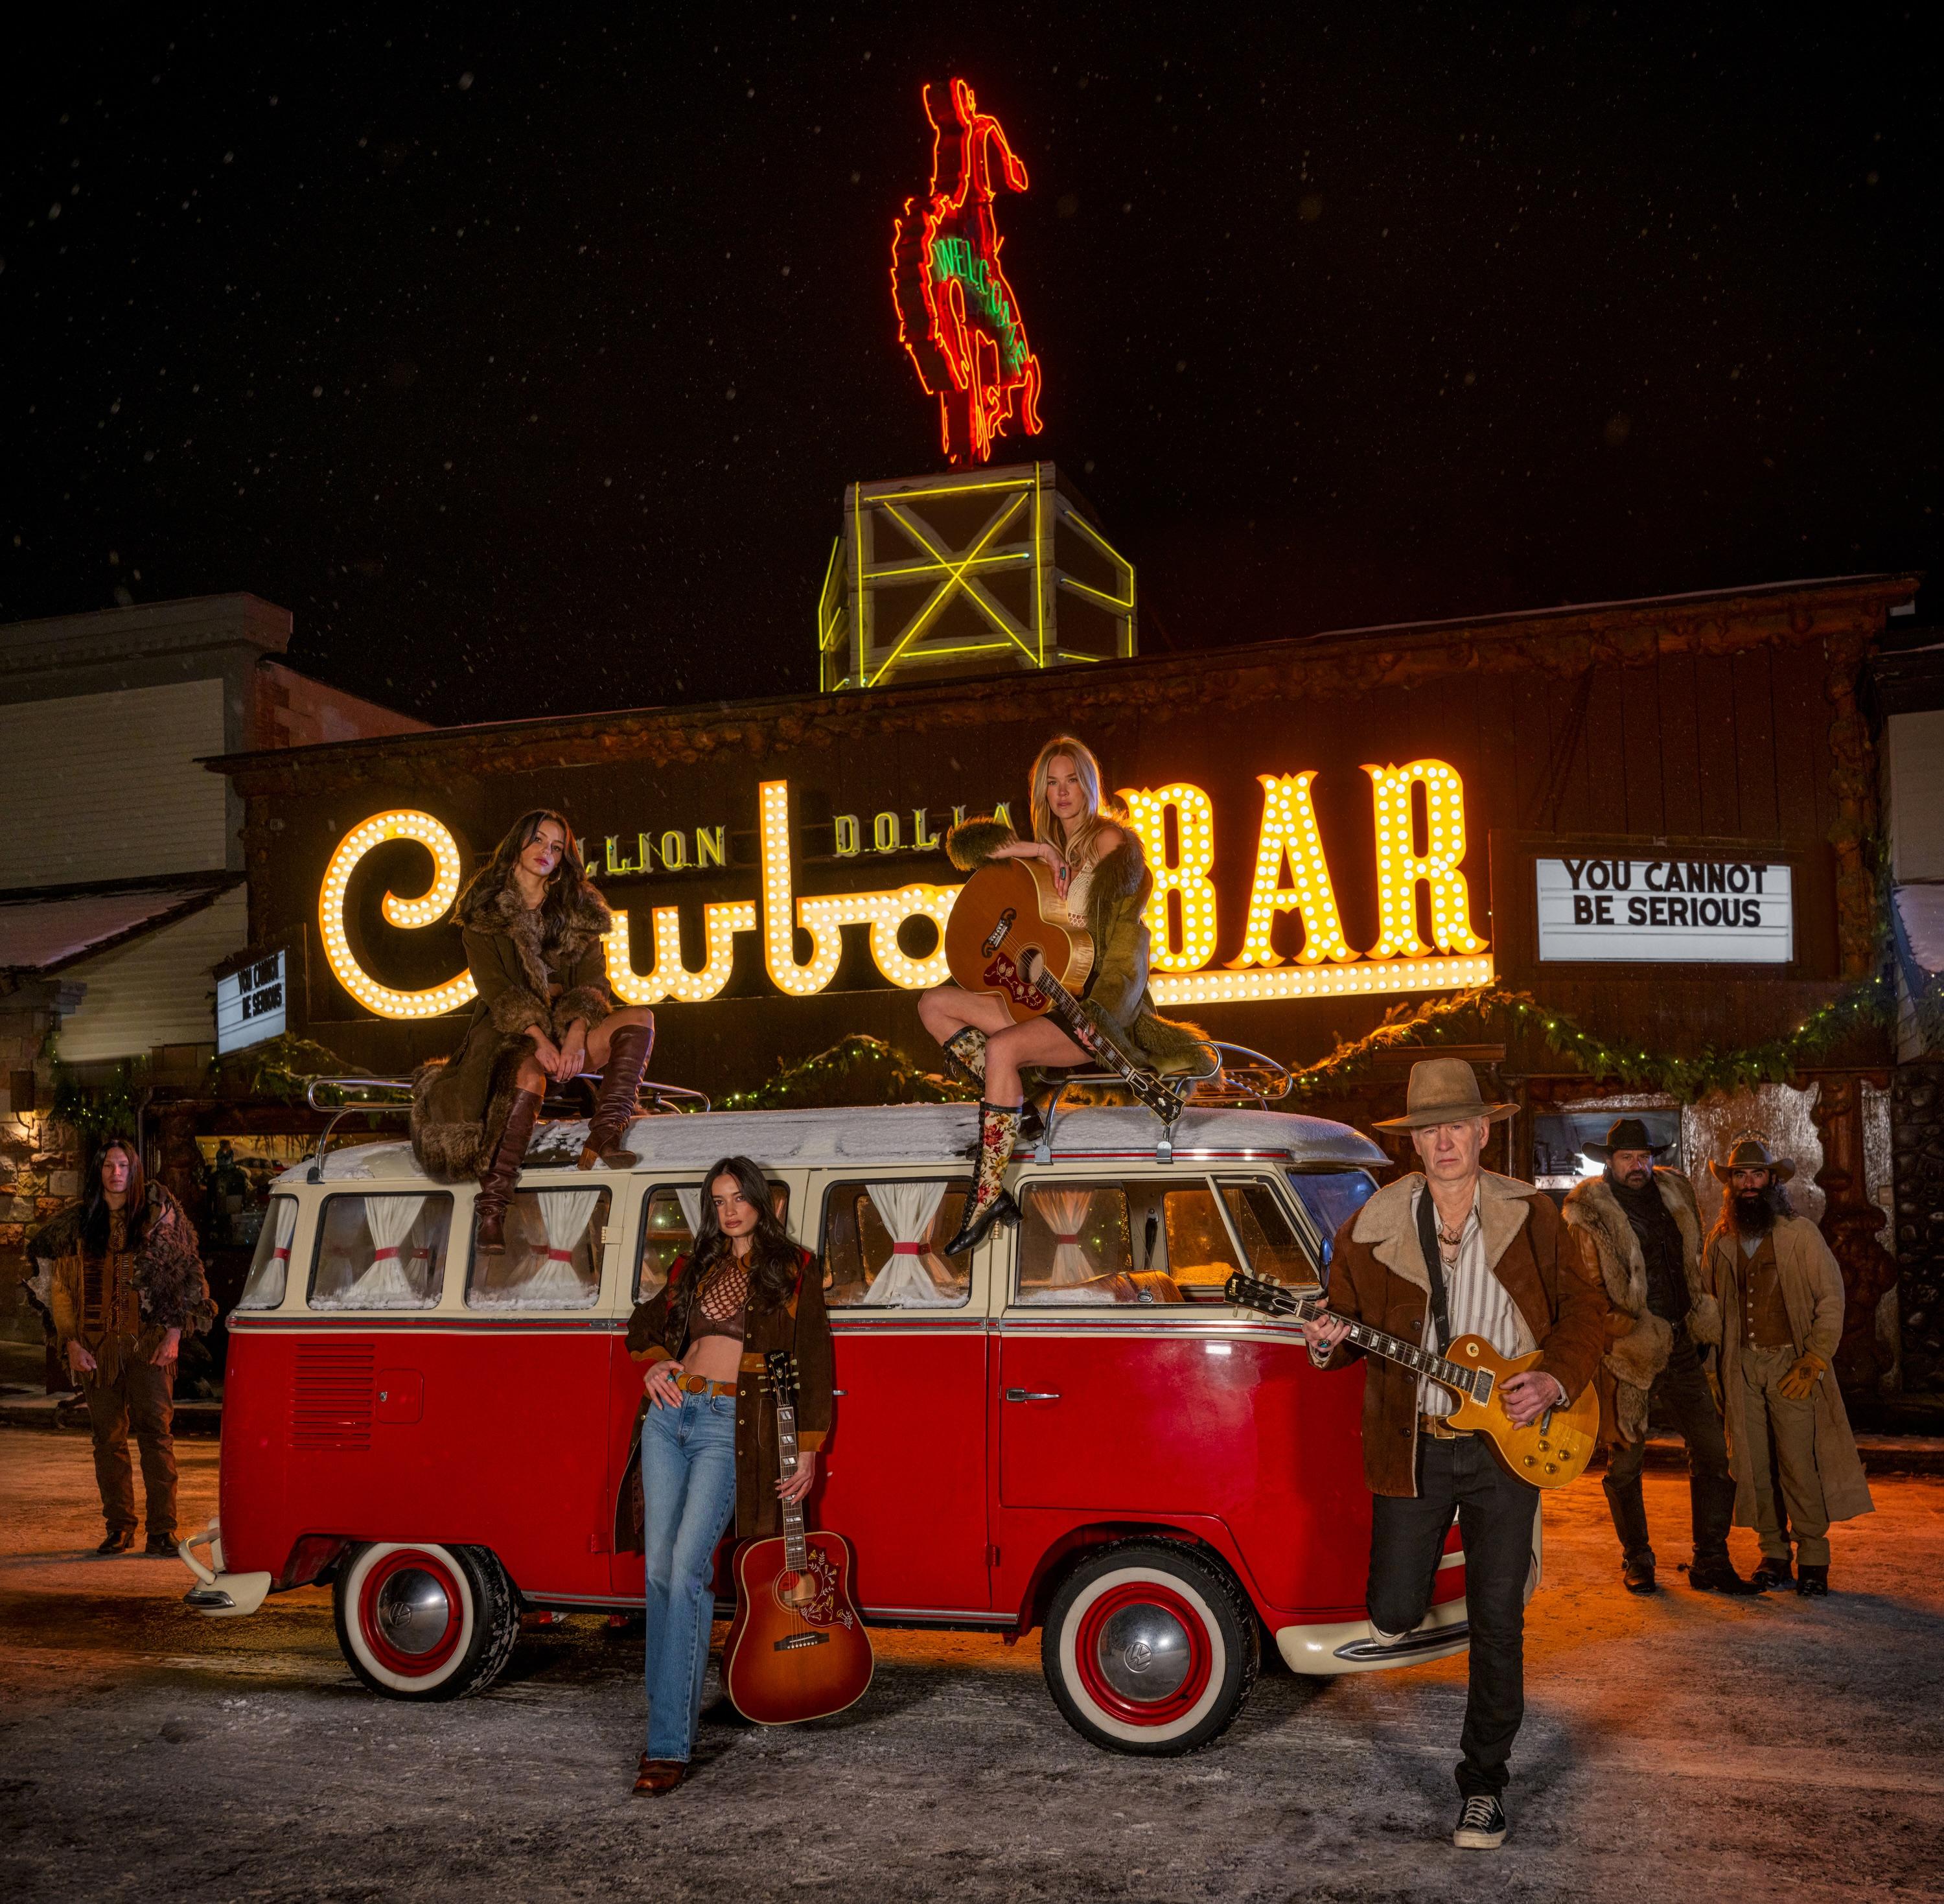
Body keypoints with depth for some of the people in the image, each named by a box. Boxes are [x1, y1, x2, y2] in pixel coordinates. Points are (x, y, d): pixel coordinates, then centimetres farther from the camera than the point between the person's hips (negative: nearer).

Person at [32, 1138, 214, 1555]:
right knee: (108, 1438, 5)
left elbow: (187, 1274, 5)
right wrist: (71, 1343, 1)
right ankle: (119, 1528, 15)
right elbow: (59, 1287, 10)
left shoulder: (160, 1215, 3)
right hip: (97, 1347, 2)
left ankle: (162, 1530, -2)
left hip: (149, 1344, -2)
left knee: (157, 1434, -5)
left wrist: (175, 1333, -2)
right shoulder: (78, 1222, 8)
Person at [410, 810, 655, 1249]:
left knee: (639, 1017, -23)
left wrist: (577, 1032, -18)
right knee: (530, 1070, -38)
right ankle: (492, 1206, -42)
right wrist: (538, 1037, -24)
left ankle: (603, 1139, -38)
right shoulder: (483, 910, 4)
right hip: (507, 1029, -4)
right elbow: (495, 986, -9)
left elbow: (594, 982, 3)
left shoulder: (579, 912, 14)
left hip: (567, 1029, 4)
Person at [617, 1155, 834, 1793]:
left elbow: (813, 1364, 4)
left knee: (687, 1567, -16)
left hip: (730, 1427, -5)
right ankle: (670, 1709, 17)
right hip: (670, 1413, 5)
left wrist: (807, 1450, -1)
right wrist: (653, 1364, 7)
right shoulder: (694, 1268, 17)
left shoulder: (794, 1270, 6)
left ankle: (670, 1744, -14)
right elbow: (644, 1323, 29)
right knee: (659, 1567, 3)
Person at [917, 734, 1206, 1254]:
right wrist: (1027, 851, -4)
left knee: (1001, 1050, -32)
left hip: (1097, 1004, -8)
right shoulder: (1045, 847, 19)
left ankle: (988, 1194, -27)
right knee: (934, 1004, -1)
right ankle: (1014, 1101, -13)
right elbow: (964, 846, 10)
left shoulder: (1111, 839, 0)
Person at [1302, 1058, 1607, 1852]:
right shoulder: (1372, 1228, -2)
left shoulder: (1531, 1217, 0)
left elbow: (1584, 1305, 6)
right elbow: (1346, 1314, 6)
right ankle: (1401, 1602, 42)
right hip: (1412, 1444, 0)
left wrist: (1554, 1379, -9)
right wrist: (1329, 1344, -17)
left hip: (1508, 1442, 0)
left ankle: (1483, 1784, 17)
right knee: (1395, 1609, 3)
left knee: (1497, 1621, 2)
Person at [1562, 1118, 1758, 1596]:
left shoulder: (1675, 1191, 10)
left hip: (1683, 1346, 5)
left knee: (1713, 1454, 2)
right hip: (1627, 1350, -4)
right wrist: (1620, 1326, -13)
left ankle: (1711, 1562, 13)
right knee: (1625, 1460, 5)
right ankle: (1636, 1561, 21)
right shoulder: (1587, 1207, -6)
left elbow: (1696, 1262, 20)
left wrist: (1703, 1324, 17)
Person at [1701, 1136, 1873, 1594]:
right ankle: (1773, 1552, 15)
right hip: (1740, 1364, 3)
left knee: (1800, 1463, -7)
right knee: (1752, 1462, 3)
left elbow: (1831, 1298, -1)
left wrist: (1813, 1361, -8)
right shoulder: (1721, 1240, 10)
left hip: (1790, 1363, -3)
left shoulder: (1800, 1233, 1)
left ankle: (1813, 1558, 5)